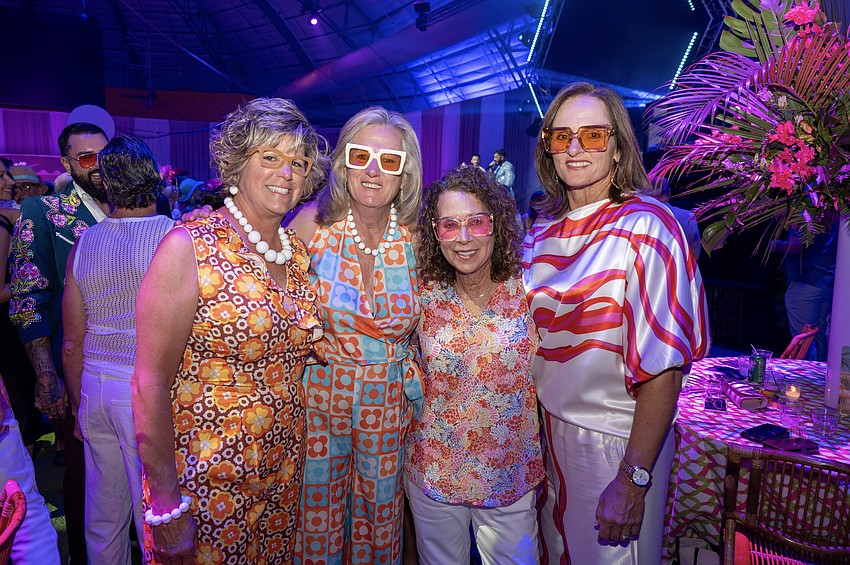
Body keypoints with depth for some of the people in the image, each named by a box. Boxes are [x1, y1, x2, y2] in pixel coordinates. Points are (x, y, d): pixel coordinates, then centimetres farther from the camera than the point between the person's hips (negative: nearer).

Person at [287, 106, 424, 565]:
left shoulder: (418, 237, -7)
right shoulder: (313, 224, -11)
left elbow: (428, 317, 7)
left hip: (388, 402, 1)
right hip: (319, 395, -1)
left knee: (380, 516, 18)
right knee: (317, 516, 15)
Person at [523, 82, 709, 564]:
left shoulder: (645, 228, -17)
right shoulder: (543, 231, 3)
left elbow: (663, 366, -20)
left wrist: (633, 479, -21)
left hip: (615, 443, -5)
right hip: (544, 434, 6)